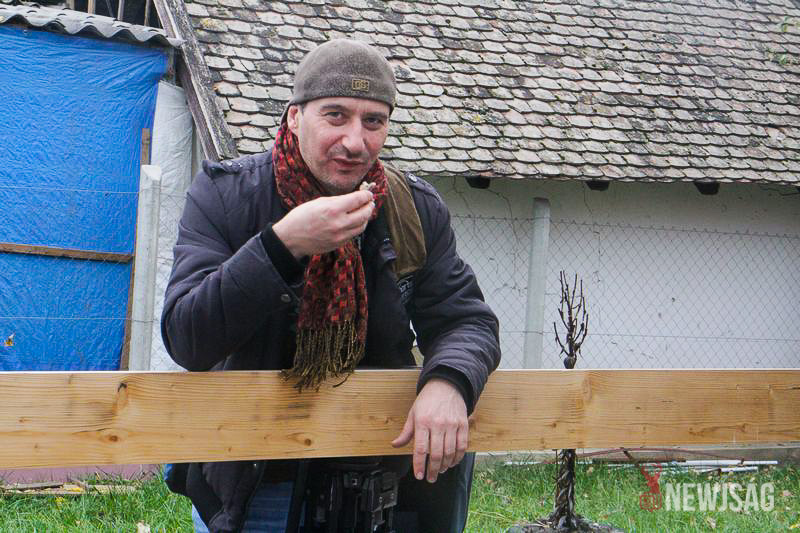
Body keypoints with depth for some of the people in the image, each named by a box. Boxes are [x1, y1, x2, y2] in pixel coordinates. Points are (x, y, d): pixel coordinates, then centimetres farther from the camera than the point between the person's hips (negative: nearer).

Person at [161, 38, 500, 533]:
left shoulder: (417, 210, -2)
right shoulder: (224, 194, -11)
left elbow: (466, 320, 0)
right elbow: (186, 340, -21)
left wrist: (449, 381, -24)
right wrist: (283, 244, -34)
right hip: (247, 487, -3)